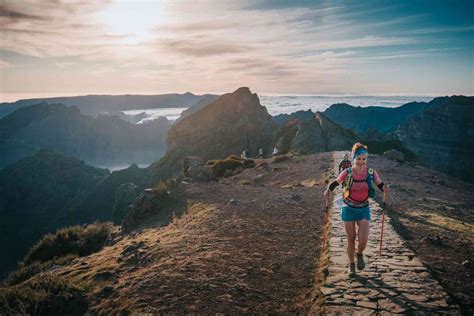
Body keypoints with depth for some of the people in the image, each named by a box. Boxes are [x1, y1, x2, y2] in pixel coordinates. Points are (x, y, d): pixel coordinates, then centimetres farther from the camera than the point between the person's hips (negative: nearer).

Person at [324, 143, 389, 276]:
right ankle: (351, 265, 28)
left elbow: (380, 184, -1)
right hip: (349, 209, -1)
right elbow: (335, 183, -4)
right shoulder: (347, 173, -11)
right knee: (351, 239, 7)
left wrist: (385, 189, -24)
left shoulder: (371, 173, -9)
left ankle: (359, 254, 26)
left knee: (363, 240, -10)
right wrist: (328, 191, -25)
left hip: (363, 209, 1)